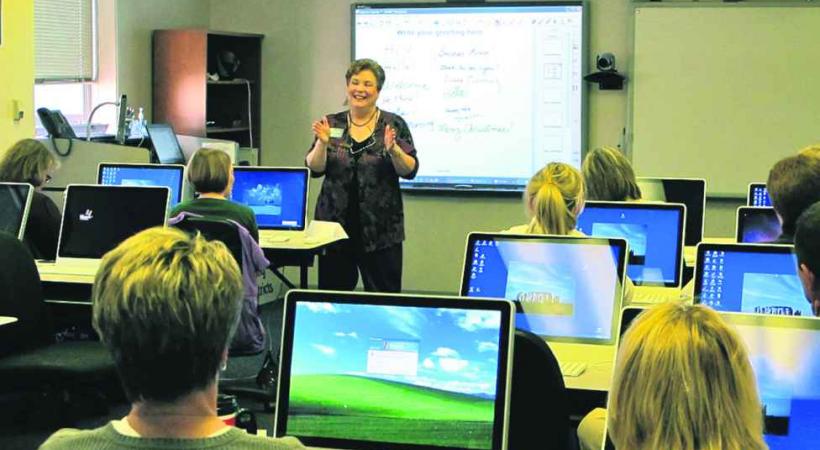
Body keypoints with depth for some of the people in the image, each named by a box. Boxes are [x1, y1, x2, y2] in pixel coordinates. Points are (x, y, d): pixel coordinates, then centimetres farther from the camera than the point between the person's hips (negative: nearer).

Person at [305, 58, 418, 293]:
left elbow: (410, 170, -3)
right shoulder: (332, 124, 7)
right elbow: (314, 169, 2)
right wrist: (322, 143, -14)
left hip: (381, 228, -2)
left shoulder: (394, 124, 1)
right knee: (333, 292, 5)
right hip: (336, 222, 2)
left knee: (384, 295, 0)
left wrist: (393, 150, -20)